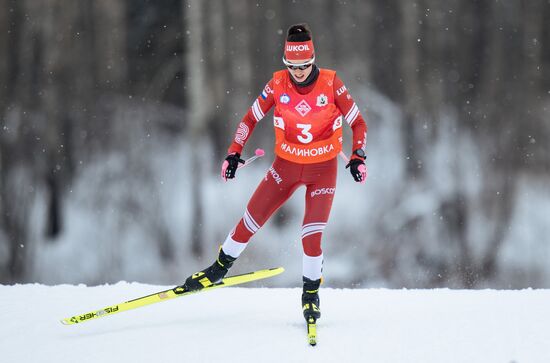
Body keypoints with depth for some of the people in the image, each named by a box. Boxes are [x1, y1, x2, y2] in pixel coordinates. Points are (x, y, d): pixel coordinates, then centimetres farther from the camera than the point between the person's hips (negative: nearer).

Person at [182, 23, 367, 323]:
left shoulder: (330, 83, -15)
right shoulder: (278, 84, -11)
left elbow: (358, 123, -6)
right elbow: (251, 119, 1)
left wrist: (358, 158, -17)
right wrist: (233, 154, -4)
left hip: (323, 170, -2)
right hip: (286, 165, 2)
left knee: (311, 236, -10)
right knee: (250, 221, 3)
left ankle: (311, 293, 12)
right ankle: (220, 267, 27)